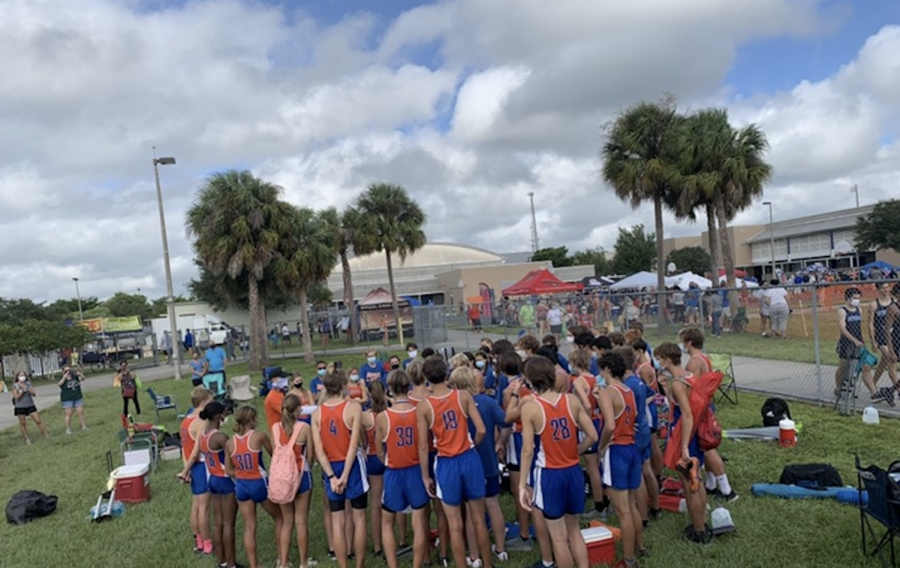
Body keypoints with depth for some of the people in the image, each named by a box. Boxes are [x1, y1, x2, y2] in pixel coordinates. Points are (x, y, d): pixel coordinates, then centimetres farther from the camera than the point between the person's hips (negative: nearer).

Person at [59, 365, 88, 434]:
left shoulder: (75, 376, 5)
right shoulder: (62, 378, -3)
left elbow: (83, 379, -7)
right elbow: (59, 384, -22)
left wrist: (80, 373, -25)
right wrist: (65, 376, -30)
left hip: (78, 398, 3)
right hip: (67, 399, -3)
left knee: (81, 412, 2)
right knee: (68, 414, -3)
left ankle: (84, 426, 12)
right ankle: (68, 429, 4)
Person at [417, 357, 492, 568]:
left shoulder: (423, 407, -9)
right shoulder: (463, 396, -6)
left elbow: (423, 446, -7)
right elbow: (481, 430, -8)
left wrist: (426, 476, 4)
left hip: (446, 464, -2)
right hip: (469, 458, 2)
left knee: (455, 525, 10)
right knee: (479, 519, 17)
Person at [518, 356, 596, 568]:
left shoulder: (529, 407, -15)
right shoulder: (572, 400, -4)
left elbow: (528, 451, -15)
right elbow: (592, 436, -3)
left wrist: (522, 484, -7)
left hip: (549, 476, -4)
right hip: (574, 472, 4)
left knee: (559, 537, 12)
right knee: (574, 531, 22)